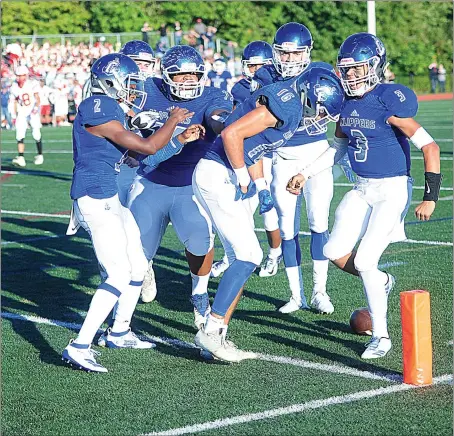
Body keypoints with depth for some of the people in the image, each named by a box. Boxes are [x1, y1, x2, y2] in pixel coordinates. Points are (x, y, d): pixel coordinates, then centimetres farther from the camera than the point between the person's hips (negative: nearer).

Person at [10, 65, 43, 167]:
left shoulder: (32, 84, -11)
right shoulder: (14, 87, 1)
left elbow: (37, 98, -9)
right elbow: (15, 102, 11)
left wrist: (36, 107, -27)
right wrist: (16, 115, 11)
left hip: (33, 113, -3)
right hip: (21, 113, 3)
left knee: (36, 135, 0)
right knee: (20, 135, -9)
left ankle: (40, 155, 20)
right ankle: (20, 158, -13)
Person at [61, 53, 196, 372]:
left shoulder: (107, 109, 12)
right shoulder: (99, 113, -19)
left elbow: (132, 150, 22)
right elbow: (148, 147, -21)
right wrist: (174, 120, -5)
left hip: (110, 200, 10)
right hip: (95, 199, -10)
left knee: (139, 265, 19)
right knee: (119, 274, -13)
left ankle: (120, 332, 34)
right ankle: (79, 347, -14)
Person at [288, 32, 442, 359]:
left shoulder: (390, 101, -20)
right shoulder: (345, 101, 3)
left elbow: (429, 146, -21)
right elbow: (338, 148, 19)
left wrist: (430, 197, -23)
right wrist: (305, 174, 16)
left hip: (393, 189, -7)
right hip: (362, 190, 7)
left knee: (364, 261, -12)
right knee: (336, 252, 0)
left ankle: (381, 336, 5)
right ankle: (381, 281, 30)